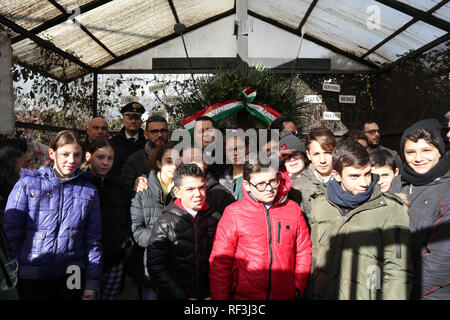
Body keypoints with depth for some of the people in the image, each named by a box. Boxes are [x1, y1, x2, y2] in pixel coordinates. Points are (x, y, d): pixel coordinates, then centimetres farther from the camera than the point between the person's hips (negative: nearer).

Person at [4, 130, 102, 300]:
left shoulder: (89, 190, 4)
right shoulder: (28, 183, -3)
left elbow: (93, 240, 4)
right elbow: (12, 232, -3)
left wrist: (92, 283, 3)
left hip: (72, 277, 2)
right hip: (32, 279, -2)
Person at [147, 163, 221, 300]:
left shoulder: (215, 217, -4)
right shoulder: (165, 223, -10)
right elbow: (156, 267, -10)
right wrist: (183, 297, -14)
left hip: (208, 295, 2)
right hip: (175, 296, -1)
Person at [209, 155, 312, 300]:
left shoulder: (293, 209, -2)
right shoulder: (233, 213, -10)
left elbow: (303, 252, 5)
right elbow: (220, 262, -7)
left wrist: (299, 290, 3)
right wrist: (221, 298, -6)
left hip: (286, 295, 2)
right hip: (244, 296, -2)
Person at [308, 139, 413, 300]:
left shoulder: (390, 208, -12)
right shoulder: (320, 203, -1)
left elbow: (398, 272, -13)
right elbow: (314, 255, 7)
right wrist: (310, 295, 9)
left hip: (366, 295, -3)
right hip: (321, 295, 3)